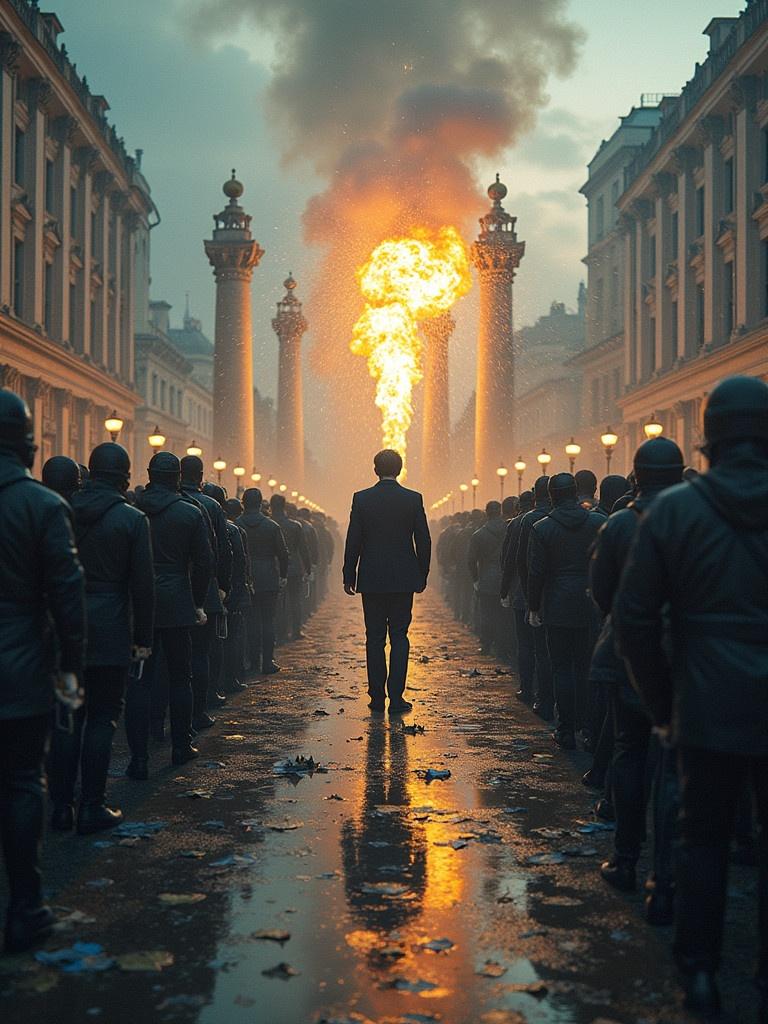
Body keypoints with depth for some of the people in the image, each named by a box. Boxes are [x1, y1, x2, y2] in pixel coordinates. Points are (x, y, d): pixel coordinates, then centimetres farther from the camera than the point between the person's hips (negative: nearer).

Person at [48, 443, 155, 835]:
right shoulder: (132, 519, -7)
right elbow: (142, 583, -7)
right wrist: (143, 638, 0)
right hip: (109, 632, -3)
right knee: (102, 717, 4)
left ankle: (61, 806, 13)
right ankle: (92, 808, 5)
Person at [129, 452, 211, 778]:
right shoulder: (190, 513, -4)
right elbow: (203, 562, -3)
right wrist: (198, 603, 8)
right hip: (176, 602, -1)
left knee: (139, 681, 2)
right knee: (179, 677, 14)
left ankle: (139, 757, -2)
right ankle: (180, 747, 22)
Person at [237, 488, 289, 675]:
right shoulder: (271, 526, -4)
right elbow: (282, 553, 0)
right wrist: (283, 575, 12)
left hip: (244, 580, 1)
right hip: (268, 580, -1)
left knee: (251, 622, 7)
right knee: (268, 621, 3)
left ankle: (254, 662, 8)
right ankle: (267, 663, 3)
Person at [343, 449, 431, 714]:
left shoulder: (361, 499, -3)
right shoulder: (414, 499, -2)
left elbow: (353, 541, -2)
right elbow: (423, 541, 0)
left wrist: (349, 576, 6)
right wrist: (422, 575, 10)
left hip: (371, 580, 0)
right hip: (403, 579, 0)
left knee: (375, 639, 7)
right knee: (399, 637, 4)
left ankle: (377, 698, 9)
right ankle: (396, 697, -1)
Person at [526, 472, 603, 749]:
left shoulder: (542, 528, -7)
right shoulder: (599, 523, -3)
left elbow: (536, 573, -5)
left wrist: (533, 608, 4)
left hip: (558, 609, -2)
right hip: (592, 607, 2)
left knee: (562, 669, 4)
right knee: (587, 668, 12)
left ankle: (567, 731, 4)